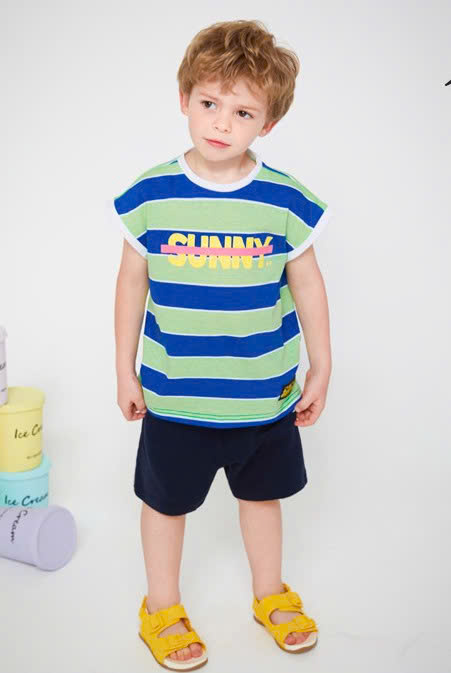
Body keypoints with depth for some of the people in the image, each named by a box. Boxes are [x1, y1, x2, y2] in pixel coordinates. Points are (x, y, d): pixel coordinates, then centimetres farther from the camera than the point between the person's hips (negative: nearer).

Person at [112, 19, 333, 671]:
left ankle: (271, 595, 45)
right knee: (166, 501, 15)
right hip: (173, 396, 0)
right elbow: (132, 285, 0)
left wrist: (320, 371, 5)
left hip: (264, 396, 1)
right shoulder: (150, 196, -10)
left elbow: (308, 286, 1)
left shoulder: (286, 201, -10)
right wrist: (125, 371, 3)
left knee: (263, 496, 20)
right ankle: (162, 609, 39)